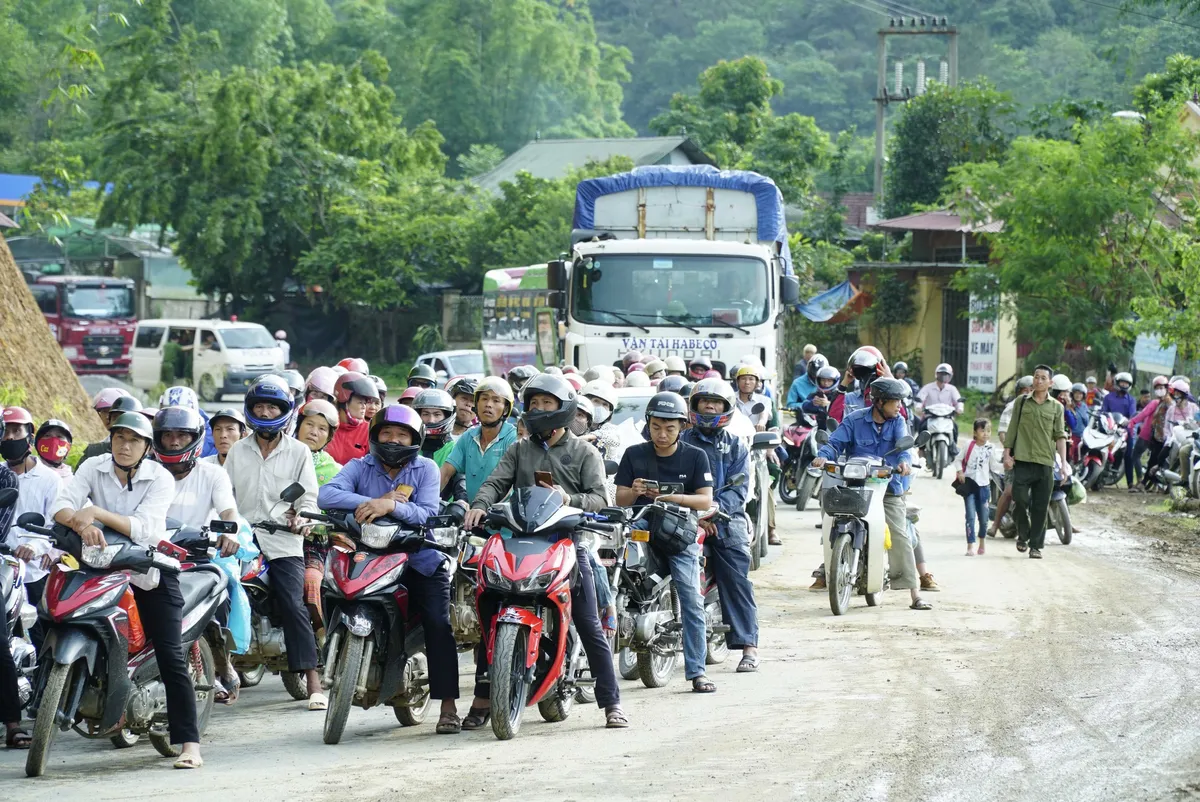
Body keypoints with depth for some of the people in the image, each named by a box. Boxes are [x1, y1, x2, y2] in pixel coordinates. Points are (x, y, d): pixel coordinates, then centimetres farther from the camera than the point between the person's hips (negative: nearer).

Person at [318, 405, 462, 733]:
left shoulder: (425, 469, 1)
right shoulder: (361, 467, 4)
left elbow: (427, 514, -15)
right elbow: (326, 494, -15)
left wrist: (392, 505, -34)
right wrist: (369, 503, -30)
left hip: (421, 560, -2)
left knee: (439, 624, -16)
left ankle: (447, 706, -14)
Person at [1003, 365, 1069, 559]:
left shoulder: (1056, 407, 9)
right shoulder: (1021, 402, 10)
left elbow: (1060, 436, 7)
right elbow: (1012, 429, 11)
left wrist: (1064, 461, -3)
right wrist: (1007, 454, 4)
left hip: (1045, 462, 0)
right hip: (1022, 461, 0)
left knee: (1040, 506, 1)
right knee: (1020, 499, -11)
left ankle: (1036, 545, 9)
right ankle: (1023, 534, 12)